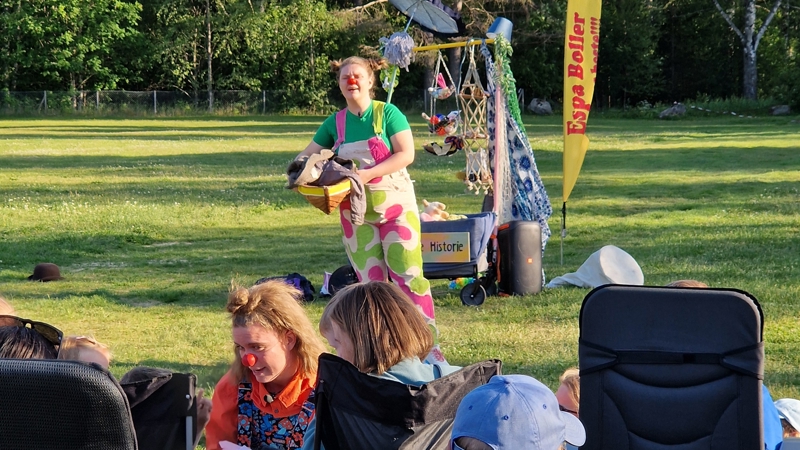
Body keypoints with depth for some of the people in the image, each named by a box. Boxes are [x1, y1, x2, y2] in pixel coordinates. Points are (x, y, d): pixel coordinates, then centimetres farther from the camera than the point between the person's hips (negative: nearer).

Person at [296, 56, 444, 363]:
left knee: (407, 273, -10)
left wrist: (368, 174, -25)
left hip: (395, 204, -4)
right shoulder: (335, 124, 5)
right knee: (371, 280, 4)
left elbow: (406, 154, -15)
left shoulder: (387, 113, -6)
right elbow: (305, 157, 12)